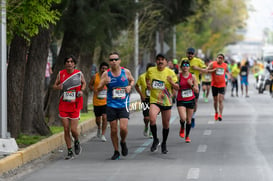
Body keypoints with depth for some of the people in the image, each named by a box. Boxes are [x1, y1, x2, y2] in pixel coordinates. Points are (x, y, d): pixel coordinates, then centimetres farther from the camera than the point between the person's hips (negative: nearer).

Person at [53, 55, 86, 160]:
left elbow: (84, 83, 16)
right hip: (63, 106, 1)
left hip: (75, 106, -1)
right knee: (66, 130, 2)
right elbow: (54, 86, 10)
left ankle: (77, 142, 28)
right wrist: (58, 87, -13)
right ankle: (70, 152, 12)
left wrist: (82, 90, -4)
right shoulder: (61, 74, 0)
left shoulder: (79, 74, -2)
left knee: (73, 130, -6)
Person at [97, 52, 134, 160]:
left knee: (123, 128, -15)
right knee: (113, 130, 3)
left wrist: (130, 86, -1)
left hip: (123, 105, -1)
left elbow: (132, 80, 20)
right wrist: (104, 83, -24)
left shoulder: (126, 72, 0)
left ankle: (123, 142, 18)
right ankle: (116, 152, 19)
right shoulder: (106, 74, -2)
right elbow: (98, 89, -3)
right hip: (111, 105, 1)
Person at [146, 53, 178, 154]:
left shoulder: (170, 73, -5)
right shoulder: (150, 71, 1)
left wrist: (172, 83, -25)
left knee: (166, 124, 10)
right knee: (152, 119, -25)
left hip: (166, 101, 0)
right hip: (154, 100, 0)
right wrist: (148, 84, 1)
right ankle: (155, 140, -4)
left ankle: (164, 144, 31)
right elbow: (147, 78, 23)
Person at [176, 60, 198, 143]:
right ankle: (182, 128, 15)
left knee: (189, 120, 7)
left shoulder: (192, 77, -1)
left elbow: (197, 90, 0)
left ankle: (187, 136, 26)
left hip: (190, 100, 2)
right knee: (183, 118, -20)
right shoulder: (178, 76, -5)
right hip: (181, 101, -2)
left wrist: (191, 84, -15)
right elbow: (175, 87, 2)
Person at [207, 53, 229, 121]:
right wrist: (214, 70, -26)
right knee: (215, 100, 10)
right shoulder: (212, 64, -6)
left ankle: (220, 115, -17)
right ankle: (216, 113, 32)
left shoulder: (225, 65, 4)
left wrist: (228, 75, 3)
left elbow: (227, 71, 24)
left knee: (220, 100, -12)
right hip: (214, 85, 0)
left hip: (222, 85, 0)